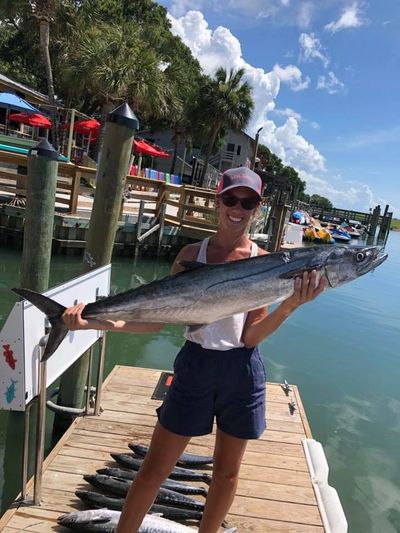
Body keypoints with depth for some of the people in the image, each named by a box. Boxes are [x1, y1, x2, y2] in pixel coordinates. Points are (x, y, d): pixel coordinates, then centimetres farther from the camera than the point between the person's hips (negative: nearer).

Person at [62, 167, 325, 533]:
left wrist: (289, 306, -25)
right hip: (195, 366, 0)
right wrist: (102, 320, -20)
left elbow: (250, 336, -9)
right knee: (155, 467, 11)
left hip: (242, 371, 1)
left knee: (228, 469, 20)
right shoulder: (192, 254, -3)